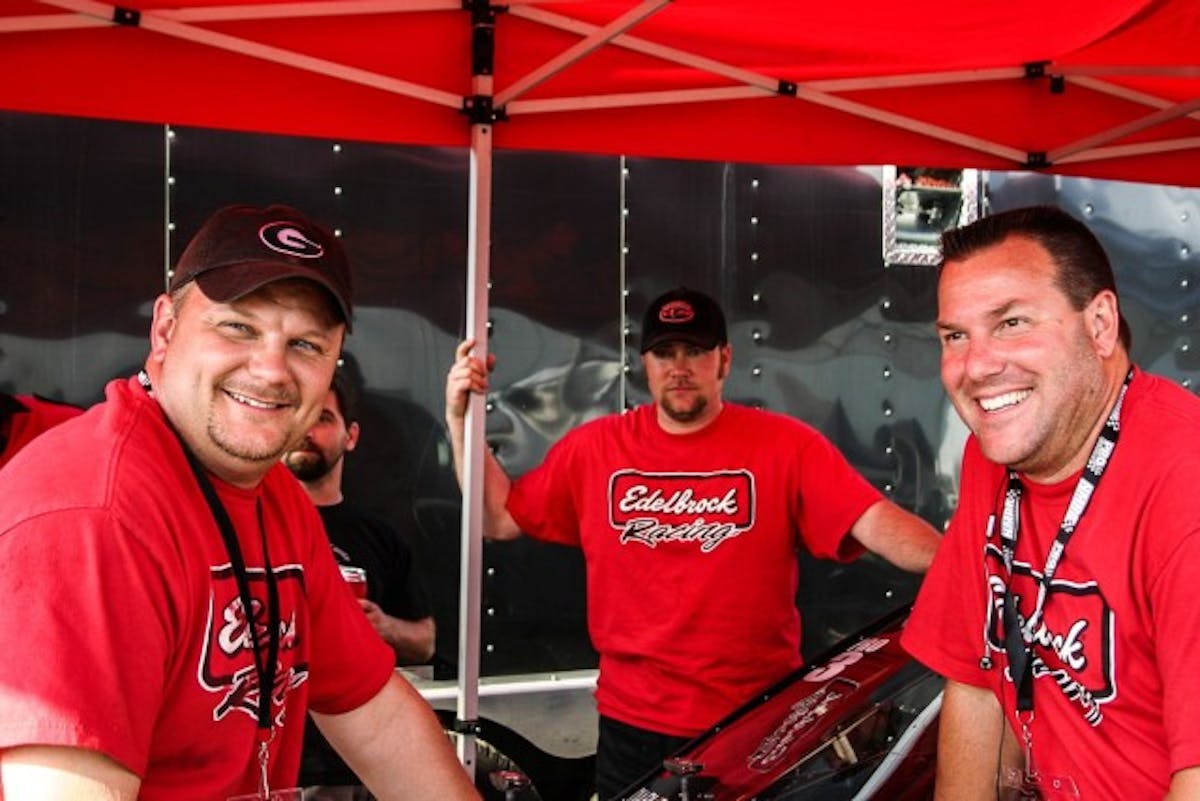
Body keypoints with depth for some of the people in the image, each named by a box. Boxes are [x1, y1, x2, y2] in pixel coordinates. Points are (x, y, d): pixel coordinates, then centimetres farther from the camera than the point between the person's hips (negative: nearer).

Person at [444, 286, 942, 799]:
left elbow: (875, 523, -16)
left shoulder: (787, 445, -6)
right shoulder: (593, 448, 2)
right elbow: (498, 520, 7)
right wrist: (460, 419, -2)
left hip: (757, 726, -1)